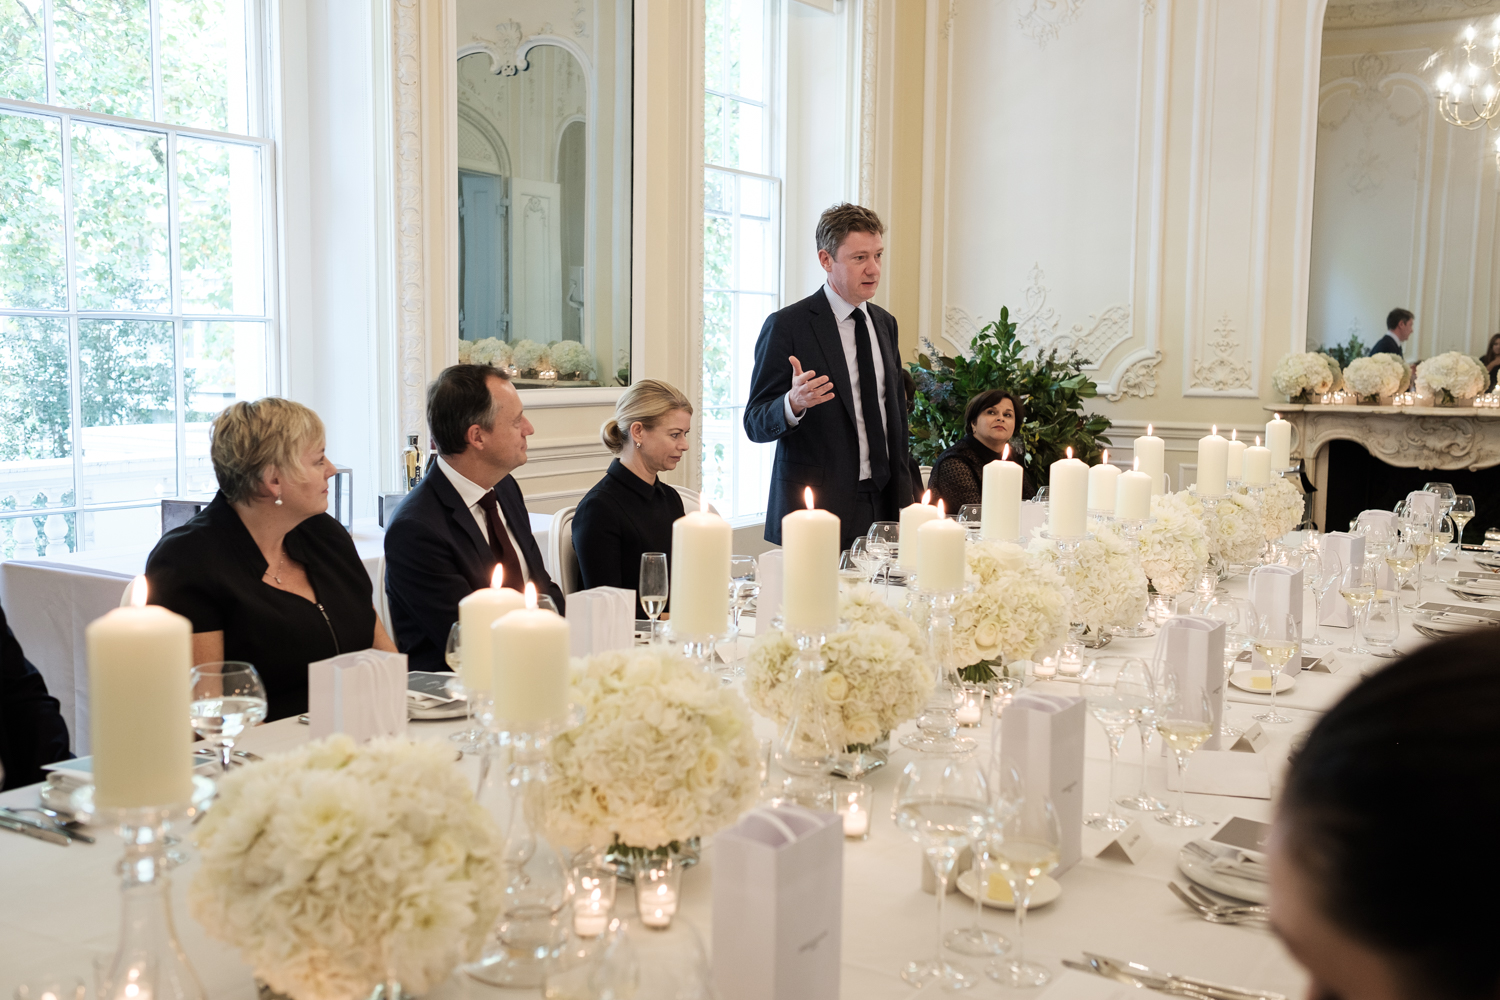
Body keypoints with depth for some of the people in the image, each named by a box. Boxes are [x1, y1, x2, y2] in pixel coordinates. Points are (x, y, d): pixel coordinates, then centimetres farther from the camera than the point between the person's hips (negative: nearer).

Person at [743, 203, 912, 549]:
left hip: (882, 506, 6)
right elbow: (756, 424, -9)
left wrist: (902, 498, 15)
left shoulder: (884, 323, 13)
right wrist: (793, 403, -31)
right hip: (817, 508, -5)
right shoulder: (786, 326, -8)